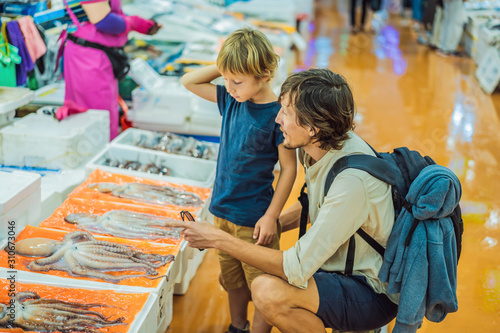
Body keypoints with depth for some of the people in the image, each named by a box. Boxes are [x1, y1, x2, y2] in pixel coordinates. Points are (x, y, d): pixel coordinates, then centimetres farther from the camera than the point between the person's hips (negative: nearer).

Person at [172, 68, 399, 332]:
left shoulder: (352, 179, -33)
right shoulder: (319, 147, -5)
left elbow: (296, 270, -30)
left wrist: (218, 240, -24)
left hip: (376, 292, -9)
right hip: (341, 267, 9)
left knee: (269, 292, -30)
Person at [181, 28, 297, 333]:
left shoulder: (278, 115, -18)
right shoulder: (232, 100, 1)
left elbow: (289, 168, -14)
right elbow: (190, 81, 8)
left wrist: (271, 216, -15)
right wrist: (226, 65, -4)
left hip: (254, 219, -7)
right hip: (224, 211, 7)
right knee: (233, 281, 22)